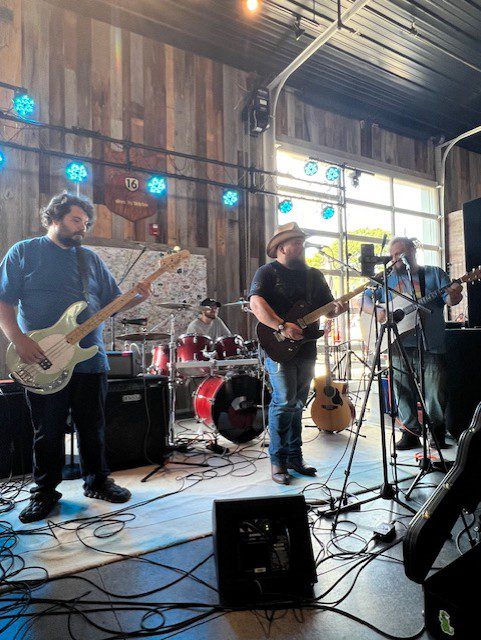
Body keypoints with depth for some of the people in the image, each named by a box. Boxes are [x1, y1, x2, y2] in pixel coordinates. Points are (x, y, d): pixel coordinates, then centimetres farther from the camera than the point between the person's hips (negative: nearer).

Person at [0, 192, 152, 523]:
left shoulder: (91, 258, 13)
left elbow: (113, 301, 11)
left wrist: (138, 297, -9)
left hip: (90, 359, 3)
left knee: (93, 428, 12)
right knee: (48, 432, 9)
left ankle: (97, 481, 30)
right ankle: (45, 491, 27)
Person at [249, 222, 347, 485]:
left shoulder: (314, 275, 18)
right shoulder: (267, 272, -2)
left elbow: (326, 306, 18)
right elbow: (256, 304, -18)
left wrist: (336, 309, -6)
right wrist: (282, 327, -28)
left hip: (306, 348, 6)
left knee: (297, 404, 11)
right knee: (284, 402, -9)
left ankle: (294, 457, 22)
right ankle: (277, 461, 4)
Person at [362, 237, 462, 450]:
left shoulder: (434, 273, 11)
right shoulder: (387, 279, 16)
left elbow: (450, 300, 2)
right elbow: (365, 299, 11)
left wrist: (454, 295, -21)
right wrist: (377, 310, -9)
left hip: (431, 345, -2)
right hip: (400, 345, 2)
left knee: (436, 393, 0)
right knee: (403, 392, 5)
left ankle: (437, 431, 20)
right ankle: (411, 432, 19)